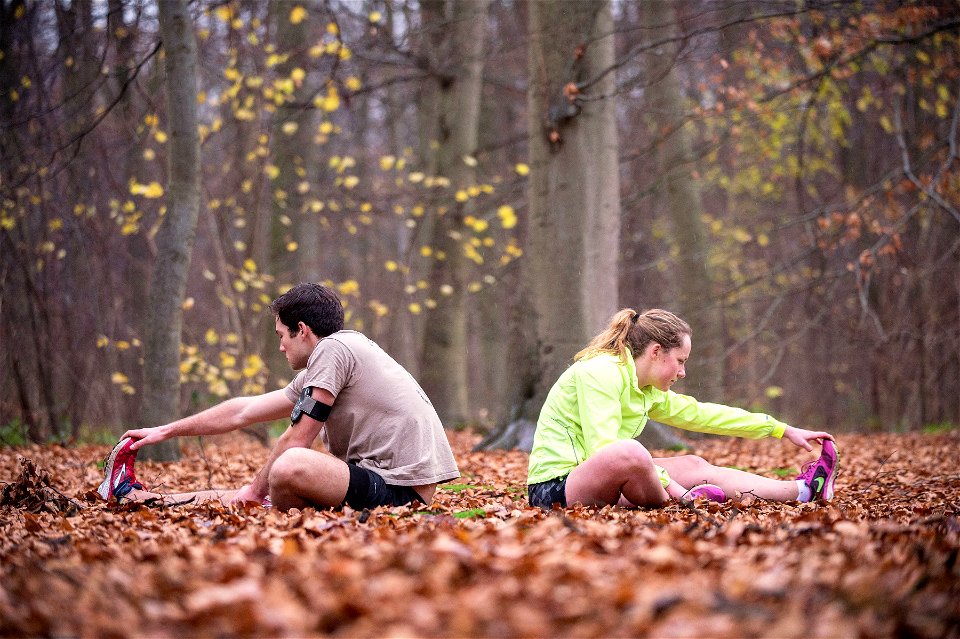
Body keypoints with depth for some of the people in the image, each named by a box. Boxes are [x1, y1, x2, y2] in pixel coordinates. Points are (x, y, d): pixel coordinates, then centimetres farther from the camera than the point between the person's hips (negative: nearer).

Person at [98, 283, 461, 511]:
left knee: (291, 467, -31)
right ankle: (134, 495, 26)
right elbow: (242, 412, 27)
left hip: (401, 490, -10)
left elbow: (296, 439, -10)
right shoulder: (315, 376, 21)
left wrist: (255, 490, 2)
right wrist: (167, 431, 32)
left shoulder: (333, 349, -8)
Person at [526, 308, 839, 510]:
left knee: (695, 467, 9)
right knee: (630, 453, -36)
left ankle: (802, 490, 16)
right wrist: (669, 484, -23)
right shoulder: (601, 372, -16)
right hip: (556, 488, -10)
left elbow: (699, 413, 20)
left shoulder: (647, 391, 13)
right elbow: (602, 448, -25)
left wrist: (783, 430, 23)